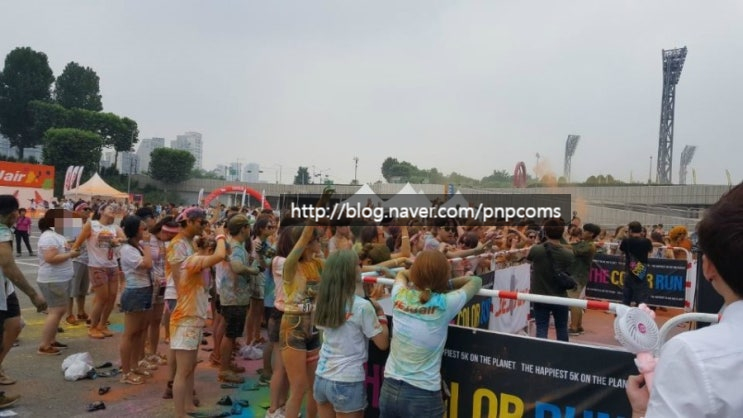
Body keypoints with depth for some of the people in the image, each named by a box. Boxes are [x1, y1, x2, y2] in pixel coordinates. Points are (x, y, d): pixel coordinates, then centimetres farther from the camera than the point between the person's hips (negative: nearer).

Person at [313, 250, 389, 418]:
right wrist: (381, 313, 4)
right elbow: (383, 343, -9)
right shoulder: (362, 306, -17)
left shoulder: (325, 301, 0)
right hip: (347, 383, -6)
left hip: (321, 378, 6)